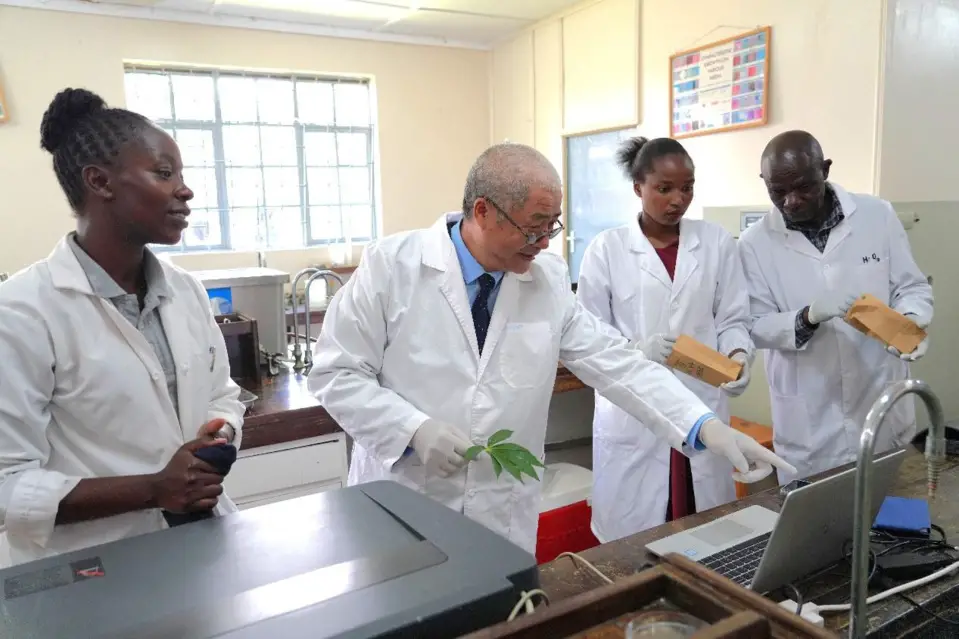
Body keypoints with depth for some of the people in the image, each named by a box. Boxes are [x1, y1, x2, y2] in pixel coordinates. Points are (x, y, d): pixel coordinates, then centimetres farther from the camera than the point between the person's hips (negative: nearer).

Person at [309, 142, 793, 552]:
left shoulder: (549, 280, -3)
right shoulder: (392, 265, -12)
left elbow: (617, 364, -4)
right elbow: (335, 373, -9)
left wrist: (705, 426, -12)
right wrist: (414, 428, -22)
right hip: (402, 506, -2)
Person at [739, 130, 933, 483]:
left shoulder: (878, 215, -3)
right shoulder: (755, 243, -8)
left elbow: (912, 287, 4)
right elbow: (756, 325, -6)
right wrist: (808, 317, -25)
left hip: (882, 409, 2)